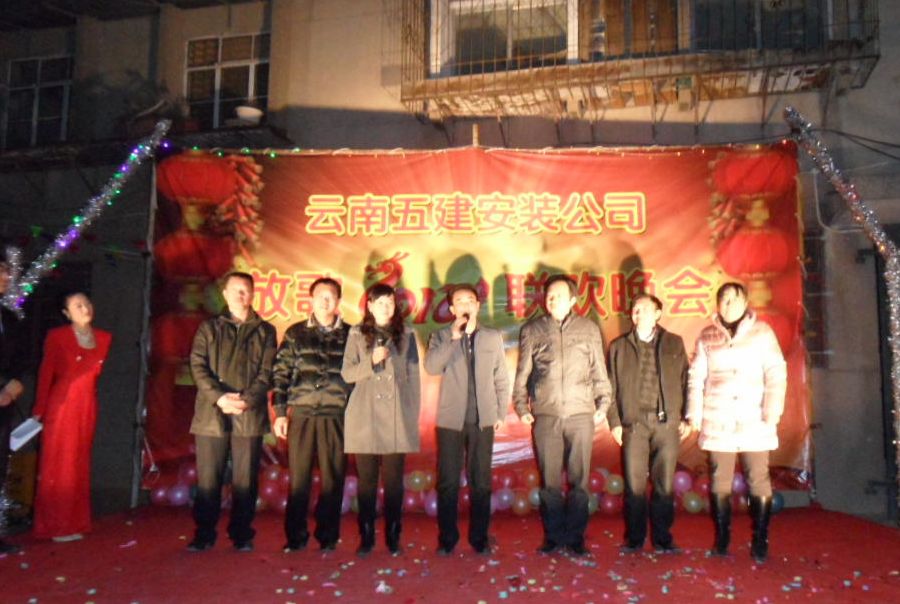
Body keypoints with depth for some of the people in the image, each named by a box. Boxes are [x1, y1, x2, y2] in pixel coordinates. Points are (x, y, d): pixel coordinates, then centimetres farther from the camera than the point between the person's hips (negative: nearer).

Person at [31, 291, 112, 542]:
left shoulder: (104, 338, 7)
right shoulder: (56, 336, -3)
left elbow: (101, 374, 7)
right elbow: (45, 375, -4)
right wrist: (38, 411, -8)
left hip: (87, 407, 4)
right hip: (61, 405, -4)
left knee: (80, 465, 10)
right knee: (58, 464, 3)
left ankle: (75, 521, 20)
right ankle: (55, 525, 13)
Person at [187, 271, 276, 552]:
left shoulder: (265, 331, 13)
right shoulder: (209, 328, 14)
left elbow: (267, 372, 4)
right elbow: (198, 366, 3)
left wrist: (246, 400, -12)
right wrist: (219, 397, -12)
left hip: (250, 415, 0)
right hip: (211, 414, 0)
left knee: (245, 480, 2)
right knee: (208, 479, 2)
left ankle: (242, 535, 13)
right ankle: (204, 535, 14)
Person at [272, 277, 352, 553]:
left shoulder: (349, 335, 8)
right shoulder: (295, 333, 10)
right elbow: (280, 373, 8)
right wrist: (280, 411, 2)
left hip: (335, 416, 0)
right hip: (301, 414, 1)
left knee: (333, 477, 3)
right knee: (299, 477, 4)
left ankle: (328, 535, 16)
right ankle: (296, 535, 15)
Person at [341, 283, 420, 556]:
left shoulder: (406, 335, 8)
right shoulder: (357, 334, 7)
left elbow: (413, 377, 9)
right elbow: (347, 373, 2)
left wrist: (414, 415, 5)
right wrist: (371, 361, -14)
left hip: (396, 418, 0)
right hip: (365, 418, 0)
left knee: (394, 480, 4)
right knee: (366, 479, 3)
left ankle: (392, 536, 15)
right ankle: (366, 536, 14)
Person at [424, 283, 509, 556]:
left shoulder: (493, 337, 8)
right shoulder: (442, 336, 3)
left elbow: (501, 378, 10)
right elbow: (431, 367, -15)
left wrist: (501, 413, 6)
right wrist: (454, 337, -18)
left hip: (483, 419, 1)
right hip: (451, 419, -1)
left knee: (481, 482, 7)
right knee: (447, 482, 4)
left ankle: (479, 537, 19)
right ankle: (447, 538, 16)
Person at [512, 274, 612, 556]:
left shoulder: (589, 329, 9)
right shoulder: (531, 330, 8)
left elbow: (599, 371, 12)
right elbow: (522, 372, 11)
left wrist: (603, 403, 5)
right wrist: (521, 406, 4)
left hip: (581, 415, 0)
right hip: (545, 416, 0)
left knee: (579, 480, 4)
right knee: (550, 480, 5)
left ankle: (575, 536, 17)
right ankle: (553, 535, 18)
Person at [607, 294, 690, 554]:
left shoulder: (674, 343, 11)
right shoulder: (618, 346, 9)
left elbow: (685, 381, 10)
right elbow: (611, 386, 7)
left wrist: (687, 418, 3)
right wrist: (614, 421, 0)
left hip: (667, 423, 0)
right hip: (633, 423, 0)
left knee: (665, 484, 4)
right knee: (634, 484, 2)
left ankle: (662, 538, 17)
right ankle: (634, 538, 15)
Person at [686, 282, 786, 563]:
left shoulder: (762, 332, 2)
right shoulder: (707, 336, 7)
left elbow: (776, 375, -2)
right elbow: (696, 377, 6)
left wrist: (772, 414, -9)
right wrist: (695, 415, 0)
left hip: (754, 422, -1)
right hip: (717, 421, 2)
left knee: (758, 481, 1)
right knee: (720, 482, 7)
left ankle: (760, 542, 12)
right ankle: (721, 539, 17)